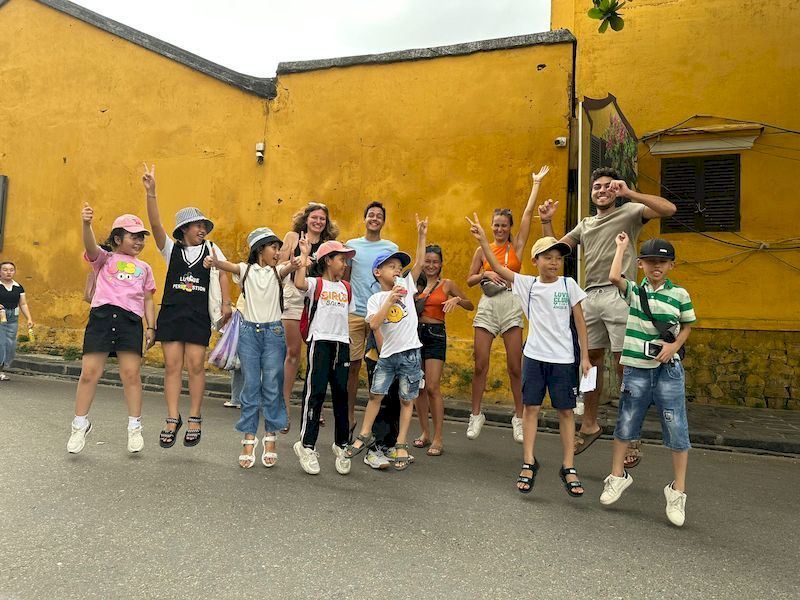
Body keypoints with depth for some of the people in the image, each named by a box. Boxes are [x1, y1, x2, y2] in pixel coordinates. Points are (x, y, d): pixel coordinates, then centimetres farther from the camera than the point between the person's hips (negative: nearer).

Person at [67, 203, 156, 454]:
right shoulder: (105, 259, 14)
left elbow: (148, 300, 19)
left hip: (130, 319, 1)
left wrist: (151, 327, 7)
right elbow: (91, 247, -9)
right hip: (102, 314, -1)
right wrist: (86, 224, -29)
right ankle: (80, 425, 17)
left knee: (131, 373, -4)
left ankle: (135, 427, 8)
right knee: (89, 372, -2)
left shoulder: (144, 268, 22)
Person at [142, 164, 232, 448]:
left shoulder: (211, 249, 9)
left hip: (199, 315, -1)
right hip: (171, 312, 1)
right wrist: (151, 192, -18)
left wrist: (226, 303, -14)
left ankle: (194, 419, 8)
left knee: (195, 365, -3)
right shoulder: (172, 249, 8)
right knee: (172, 365, 0)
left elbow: (223, 273, 0)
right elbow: (155, 224, -6)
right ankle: (173, 419, 7)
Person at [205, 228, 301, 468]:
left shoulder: (277, 271, 4)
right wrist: (214, 261, -43)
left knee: (272, 386, 3)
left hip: (274, 332, 1)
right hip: (249, 331, -1)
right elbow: (228, 265, -19)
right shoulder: (246, 270, 1)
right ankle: (249, 440, 10)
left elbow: (287, 268, -19)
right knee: (250, 386, 3)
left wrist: (294, 266, -44)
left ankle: (270, 439, 13)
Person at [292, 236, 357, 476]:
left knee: (341, 394, 9)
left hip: (342, 344, 5)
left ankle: (341, 445, 19)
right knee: (315, 393, -4)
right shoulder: (316, 284, -1)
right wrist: (304, 256, -19)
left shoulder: (346, 288, 17)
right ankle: (307, 445, 6)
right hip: (320, 341, -5)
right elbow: (299, 284, -24)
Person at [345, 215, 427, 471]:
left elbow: (419, 263, -1)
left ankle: (401, 445, 18)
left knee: (406, 400, 7)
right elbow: (374, 324, -15)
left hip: (410, 353, 1)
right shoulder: (375, 299, 1)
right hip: (387, 355, 0)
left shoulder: (407, 287, 6)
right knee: (375, 394, 6)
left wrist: (421, 235, -6)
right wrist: (391, 299, -18)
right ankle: (365, 435, 25)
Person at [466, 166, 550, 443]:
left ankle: (519, 417, 13)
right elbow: (469, 280, 11)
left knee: (515, 366, 1)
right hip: (487, 306, 1)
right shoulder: (482, 250, 9)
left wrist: (537, 183, 8)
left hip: (511, 307, -1)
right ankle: (476, 415, 13)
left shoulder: (517, 245, 6)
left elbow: (528, 213, 4)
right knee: (480, 365, 1)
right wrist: (486, 275, -9)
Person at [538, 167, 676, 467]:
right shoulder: (584, 225, 24)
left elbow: (669, 209, -7)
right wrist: (547, 221, 9)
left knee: (623, 365, -5)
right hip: (591, 297, 5)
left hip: (618, 294, -5)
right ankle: (589, 425, 24)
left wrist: (629, 193, -14)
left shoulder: (629, 213, 8)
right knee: (592, 361, 10)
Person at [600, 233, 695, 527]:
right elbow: (614, 276, -17)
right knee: (625, 425, 11)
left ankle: (678, 491, 15)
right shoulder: (634, 290, 2)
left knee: (677, 431, 0)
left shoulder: (679, 294, 1)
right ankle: (618, 476, 30)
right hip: (636, 369, 1)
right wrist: (622, 246, -5)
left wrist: (675, 345, -9)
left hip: (668, 370, -1)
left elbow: (687, 326, 10)